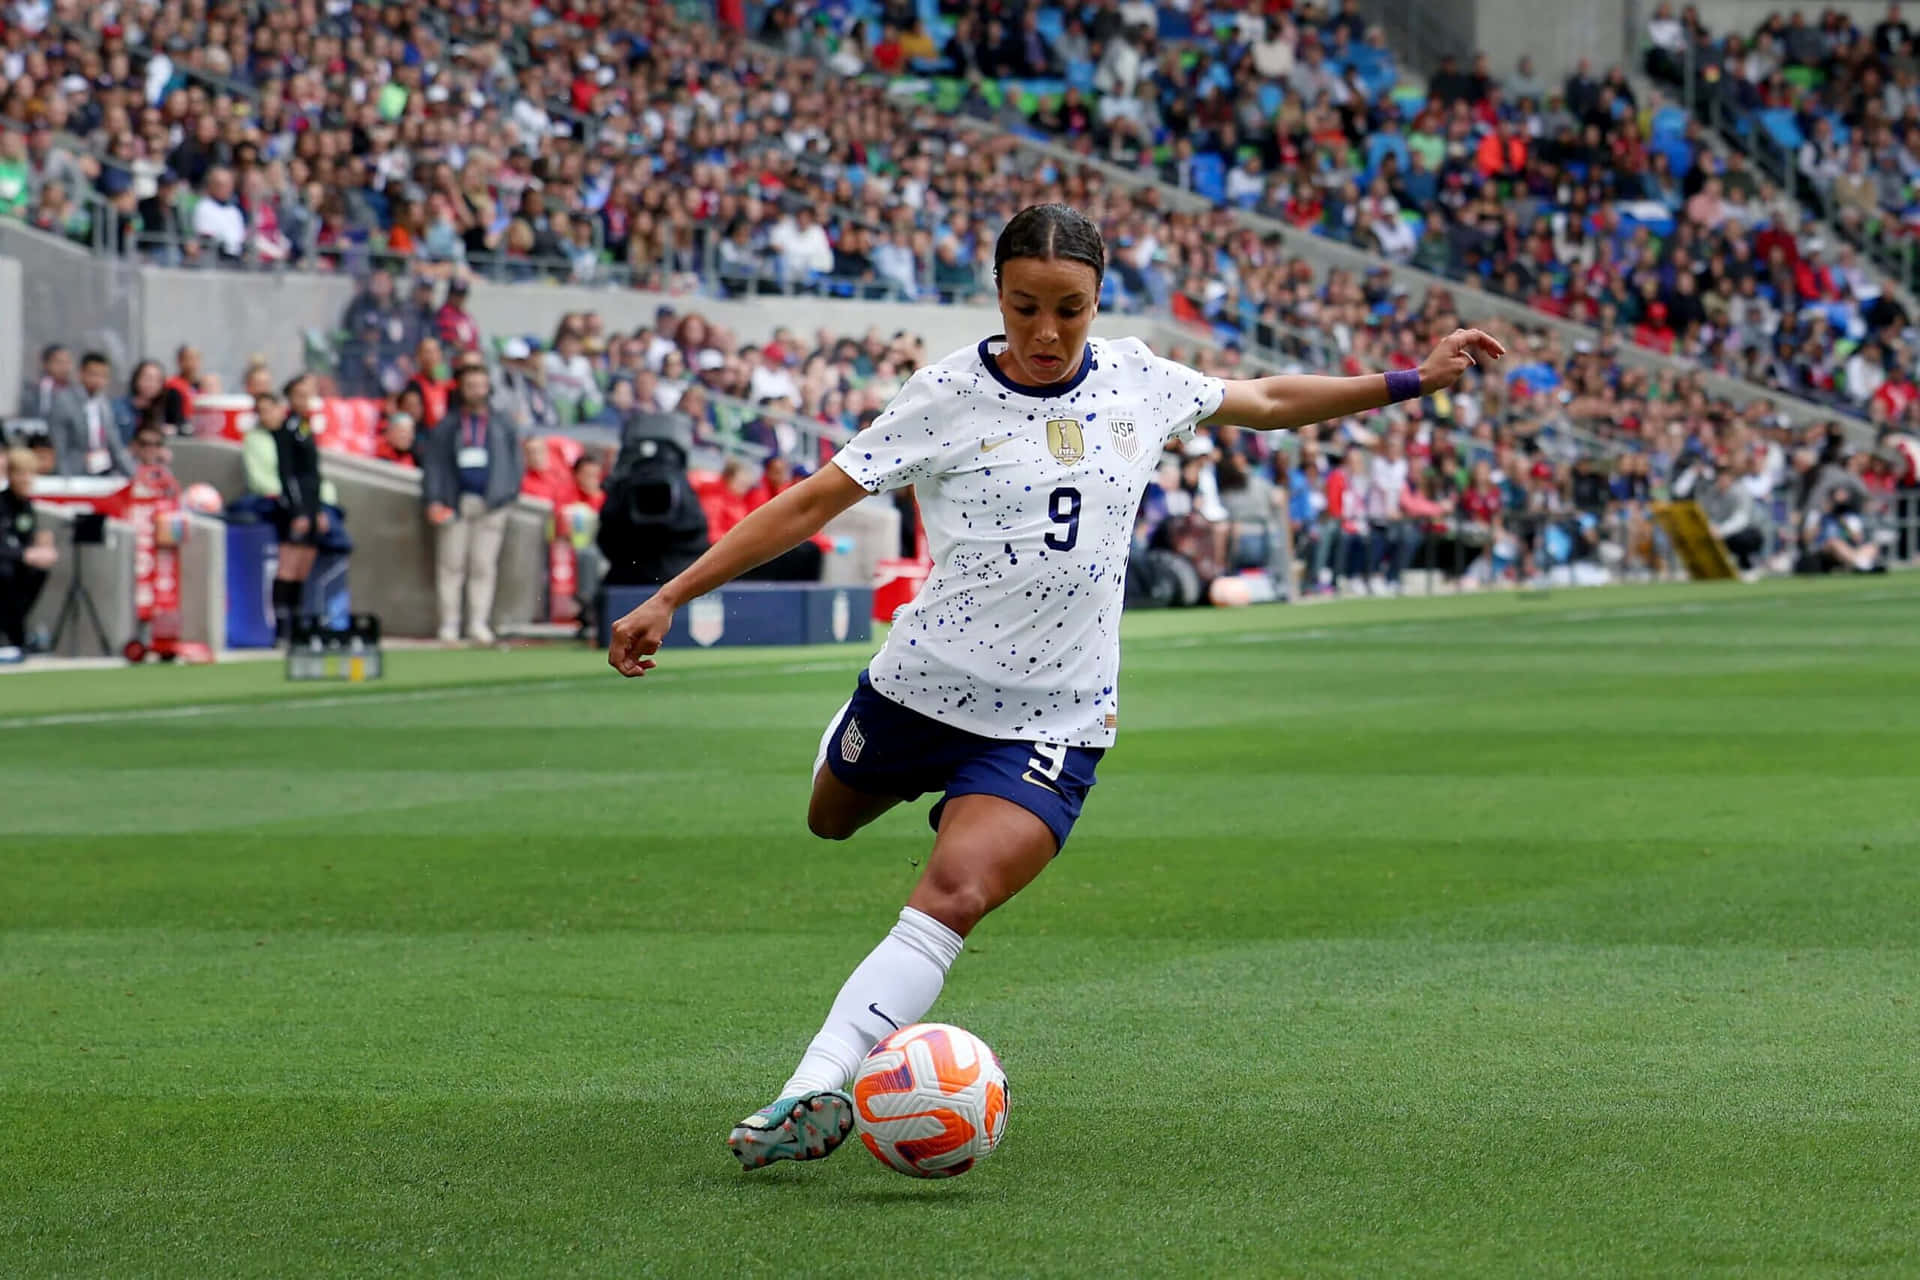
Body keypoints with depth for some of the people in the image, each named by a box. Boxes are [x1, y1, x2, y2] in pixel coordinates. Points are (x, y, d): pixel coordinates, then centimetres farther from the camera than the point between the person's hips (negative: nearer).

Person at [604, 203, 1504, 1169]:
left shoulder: (1138, 383, 1)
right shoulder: (950, 396, -9)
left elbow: (1267, 402, 20)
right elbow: (814, 501, -9)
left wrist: (1412, 382, 17)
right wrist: (669, 599, -14)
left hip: (1056, 718, 0)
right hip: (923, 684, 0)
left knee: (952, 898, -22)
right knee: (830, 822, 25)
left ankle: (814, 1091, -26)